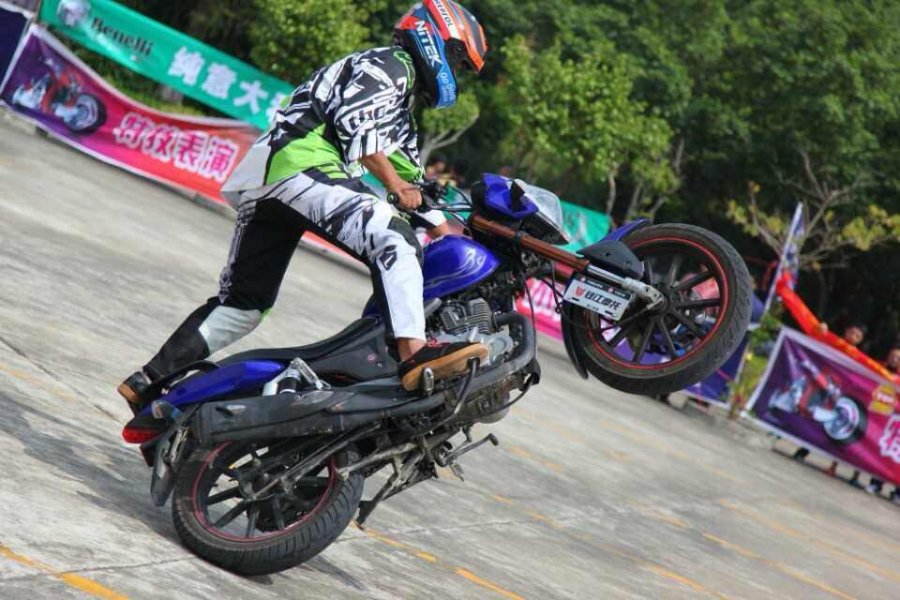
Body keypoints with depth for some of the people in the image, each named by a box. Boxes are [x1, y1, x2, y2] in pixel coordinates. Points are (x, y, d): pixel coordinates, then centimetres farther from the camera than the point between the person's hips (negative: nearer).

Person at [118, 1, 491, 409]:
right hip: (302, 165, -10)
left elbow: (411, 181, 35)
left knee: (243, 302, 15)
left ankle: (150, 382, 16)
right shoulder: (391, 64, 5)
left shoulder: (400, 104, 34)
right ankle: (414, 353, -47)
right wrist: (393, 182, -19)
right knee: (393, 240, -27)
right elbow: (354, 118, -14)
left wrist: (447, 232, 29)